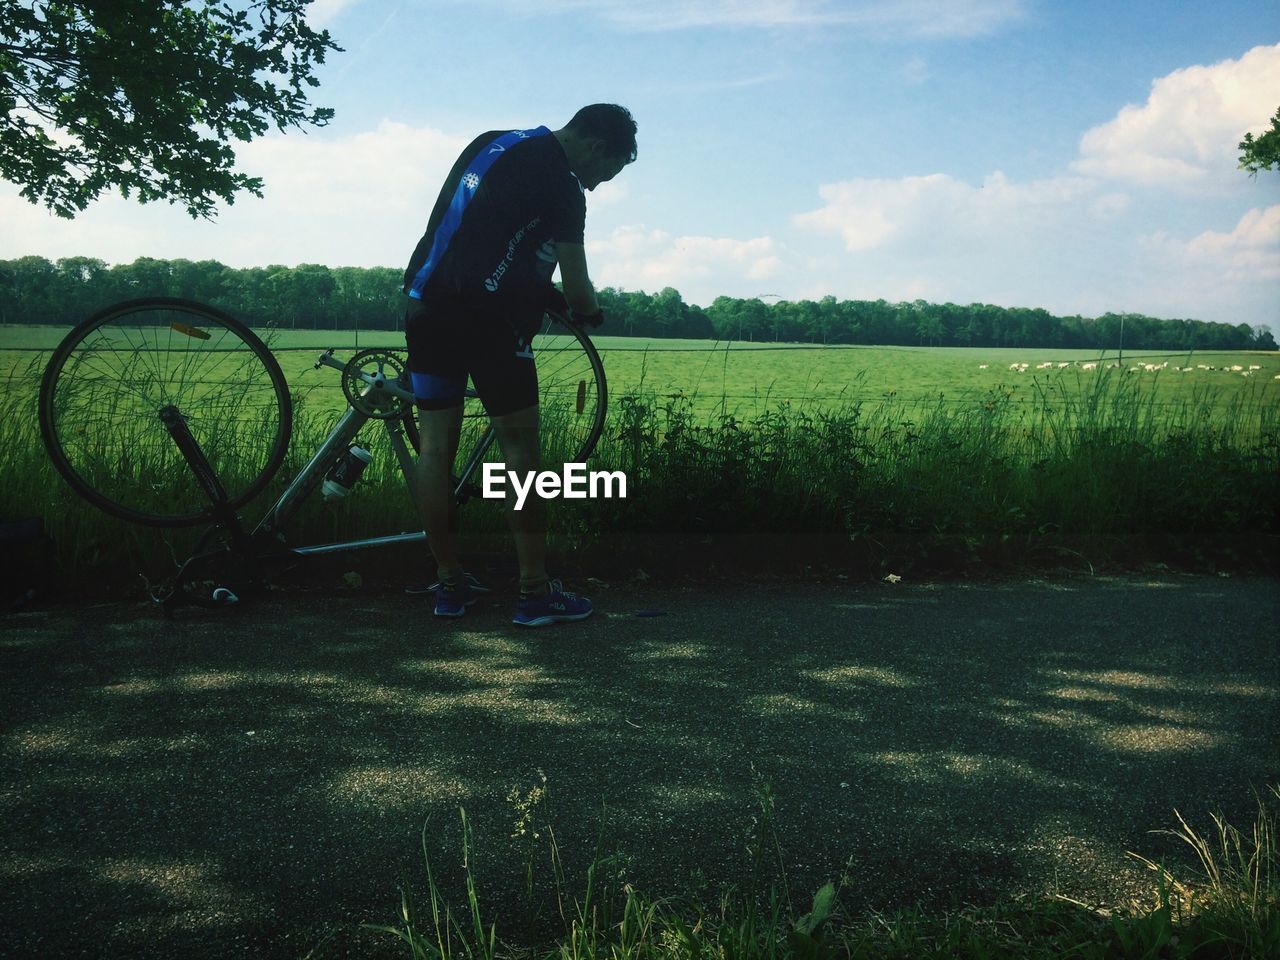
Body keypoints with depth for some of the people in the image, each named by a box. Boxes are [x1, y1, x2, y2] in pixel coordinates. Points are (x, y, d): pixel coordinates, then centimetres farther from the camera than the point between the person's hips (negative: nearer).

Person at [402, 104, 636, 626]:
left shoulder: (488, 144, 17)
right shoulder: (560, 183, -6)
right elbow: (577, 292, -7)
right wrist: (592, 312, 16)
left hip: (424, 304, 8)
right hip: (487, 316, -8)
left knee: (435, 446, 9)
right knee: (520, 450, 0)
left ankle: (449, 583, 17)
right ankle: (535, 592, 4)